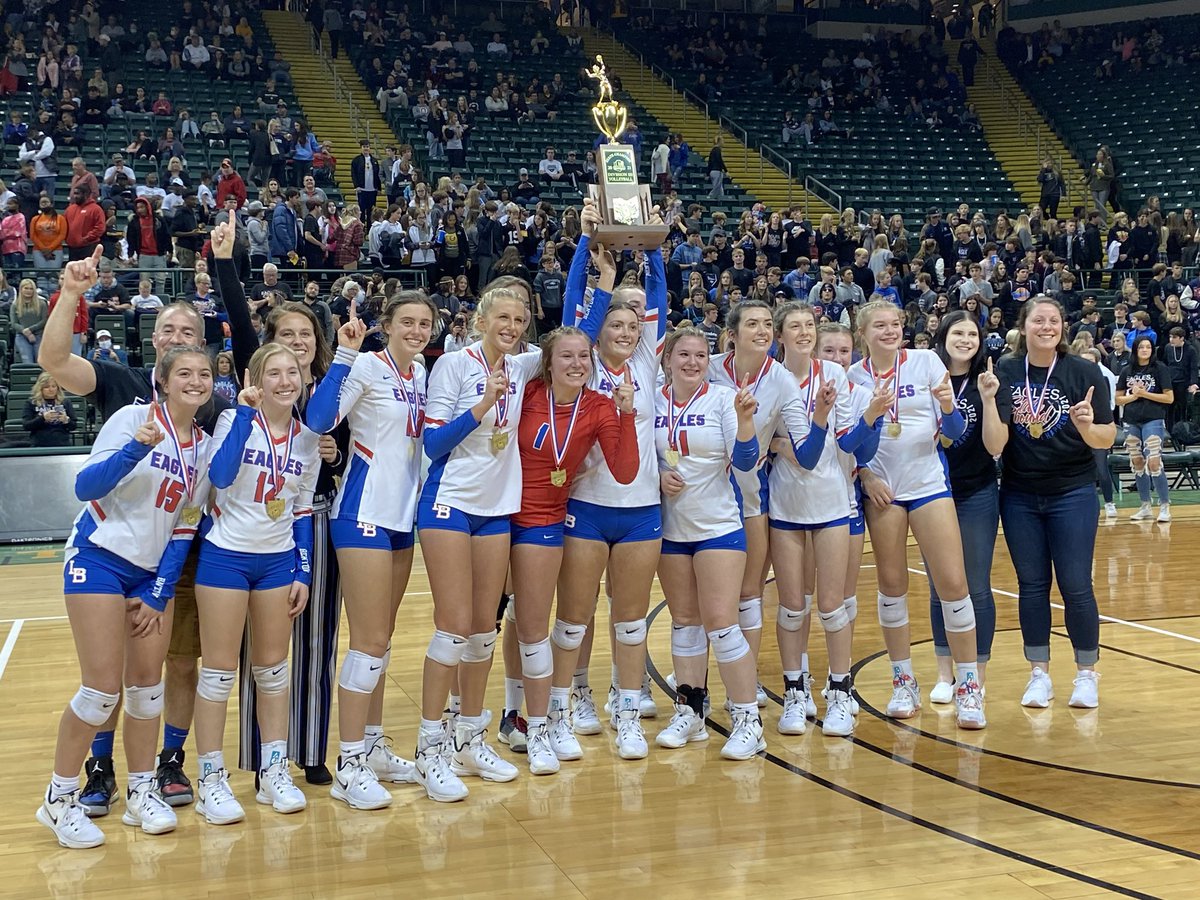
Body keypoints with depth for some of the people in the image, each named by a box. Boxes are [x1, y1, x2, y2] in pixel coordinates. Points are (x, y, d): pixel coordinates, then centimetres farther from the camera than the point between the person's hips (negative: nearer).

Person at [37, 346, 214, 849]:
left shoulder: (204, 444, 6)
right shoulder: (133, 418, -10)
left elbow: (185, 526, 8)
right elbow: (85, 487, -17)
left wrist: (160, 594, 3)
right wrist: (136, 446, -32)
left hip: (153, 570, 6)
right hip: (99, 559, -5)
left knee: (148, 684, 5)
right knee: (103, 688, -8)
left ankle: (141, 793, 19)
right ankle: (59, 799, 7)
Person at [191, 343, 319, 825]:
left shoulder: (307, 438, 5)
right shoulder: (235, 419, -8)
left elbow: (303, 511, 10)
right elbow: (220, 475, -27)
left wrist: (303, 572, 6)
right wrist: (245, 410, -27)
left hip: (278, 561, 4)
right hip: (226, 556, -4)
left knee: (274, 668, 11)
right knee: (219, 671, 0)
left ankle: (274, 772, 21)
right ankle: (212, 780, 9)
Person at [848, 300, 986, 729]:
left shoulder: (926, 362, -2)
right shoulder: (853, 376, 0)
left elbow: (953, 431, -3)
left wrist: (948, 408, -23)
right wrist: (865, 475, -10)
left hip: (929, 482, -1)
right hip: (881, 488, 1)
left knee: (952, 582, -6)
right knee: (891, 584, 6)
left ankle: (968, 687, 3)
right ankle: (903, 683, 19)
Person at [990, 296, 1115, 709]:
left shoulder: (1085, 372, -8)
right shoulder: (1005, 372, -4)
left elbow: (1107, 438, -7)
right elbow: (995, 445, -11)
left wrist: (1088, 425, -27)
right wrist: (989, 399, -24)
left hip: (1073, 493, -2)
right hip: (1020, 496, 2)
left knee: (1076, 586, 1)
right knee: (1031, 585, 9)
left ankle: (1086, 674, 17)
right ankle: (1039, 673, 20)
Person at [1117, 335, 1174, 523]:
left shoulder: (1160, 369, -1)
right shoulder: (1127, 371, 9)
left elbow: (1169, 398, -5)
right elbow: (1118, 399, 10)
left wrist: (1144, 393, -11)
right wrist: (1133, 396, -9)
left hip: (1153, 420, -4)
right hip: (1132, 422, 4)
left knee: (1154, 463, -13)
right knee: (1137, 463, 7)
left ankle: (1164, 507, -4)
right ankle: (1145, 507, 17)